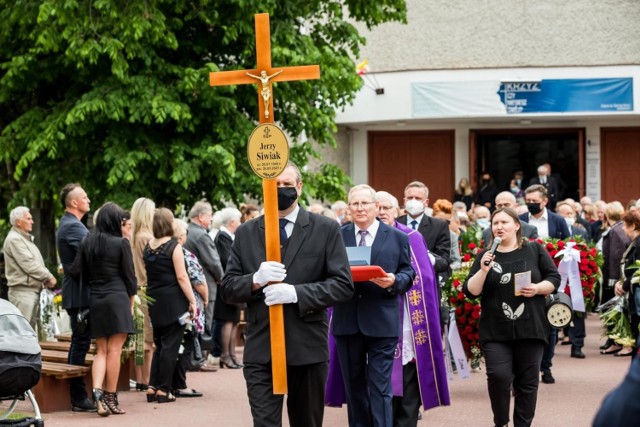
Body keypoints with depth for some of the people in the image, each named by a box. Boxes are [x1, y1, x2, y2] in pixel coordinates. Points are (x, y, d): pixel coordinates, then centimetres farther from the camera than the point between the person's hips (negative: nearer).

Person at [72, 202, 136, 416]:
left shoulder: (88, 243, 5)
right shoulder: (121, 243, -8)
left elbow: (77, 272, 5)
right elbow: (129, 275, -4)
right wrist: (131, 300, 10)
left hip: (95, 300, 5)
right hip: (117, 299, -5)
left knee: (101, 351, 10)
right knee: (114, 350, -1)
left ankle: (97, 390, -10)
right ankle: (110, 398, 1)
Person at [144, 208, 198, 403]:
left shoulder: (148, 247, 7)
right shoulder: (174, 247, -11)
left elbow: (144, 275, 11)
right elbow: (182, 277, -14)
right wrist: (192, 301, -9)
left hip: (154, 300, 6)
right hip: (173, 300, -6)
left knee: (159, 345, 15)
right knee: (170, 345, -1)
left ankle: (152, 387, 10)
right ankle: (163, 389, -1)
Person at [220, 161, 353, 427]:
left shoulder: (325, 230, 2)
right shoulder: (246, 234, 9)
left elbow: (343, 284, -4)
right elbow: (228, 289, 7)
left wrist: (297, 293, -18)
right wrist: (256, 280, -15)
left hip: (308, 348, 0)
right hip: (260, 351, 0)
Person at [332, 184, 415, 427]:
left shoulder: (398, 238, 5)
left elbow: (408, 273, 7)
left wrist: (394, 281, -14)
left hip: (382, 322, -2)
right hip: (347, 322, 2)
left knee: (380, 386, -6)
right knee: (353, 385, 11)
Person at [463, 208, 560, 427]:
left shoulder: (535, 250, 6)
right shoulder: (485, 256, 8)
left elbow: (554, 279, 6)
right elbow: (470, 291, 3)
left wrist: (537, 289, -12)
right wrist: (483, 271, -13)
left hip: (530, 329, 0)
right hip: (496, 332, 0)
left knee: (527, 381, 2)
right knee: (498, 376, -13)